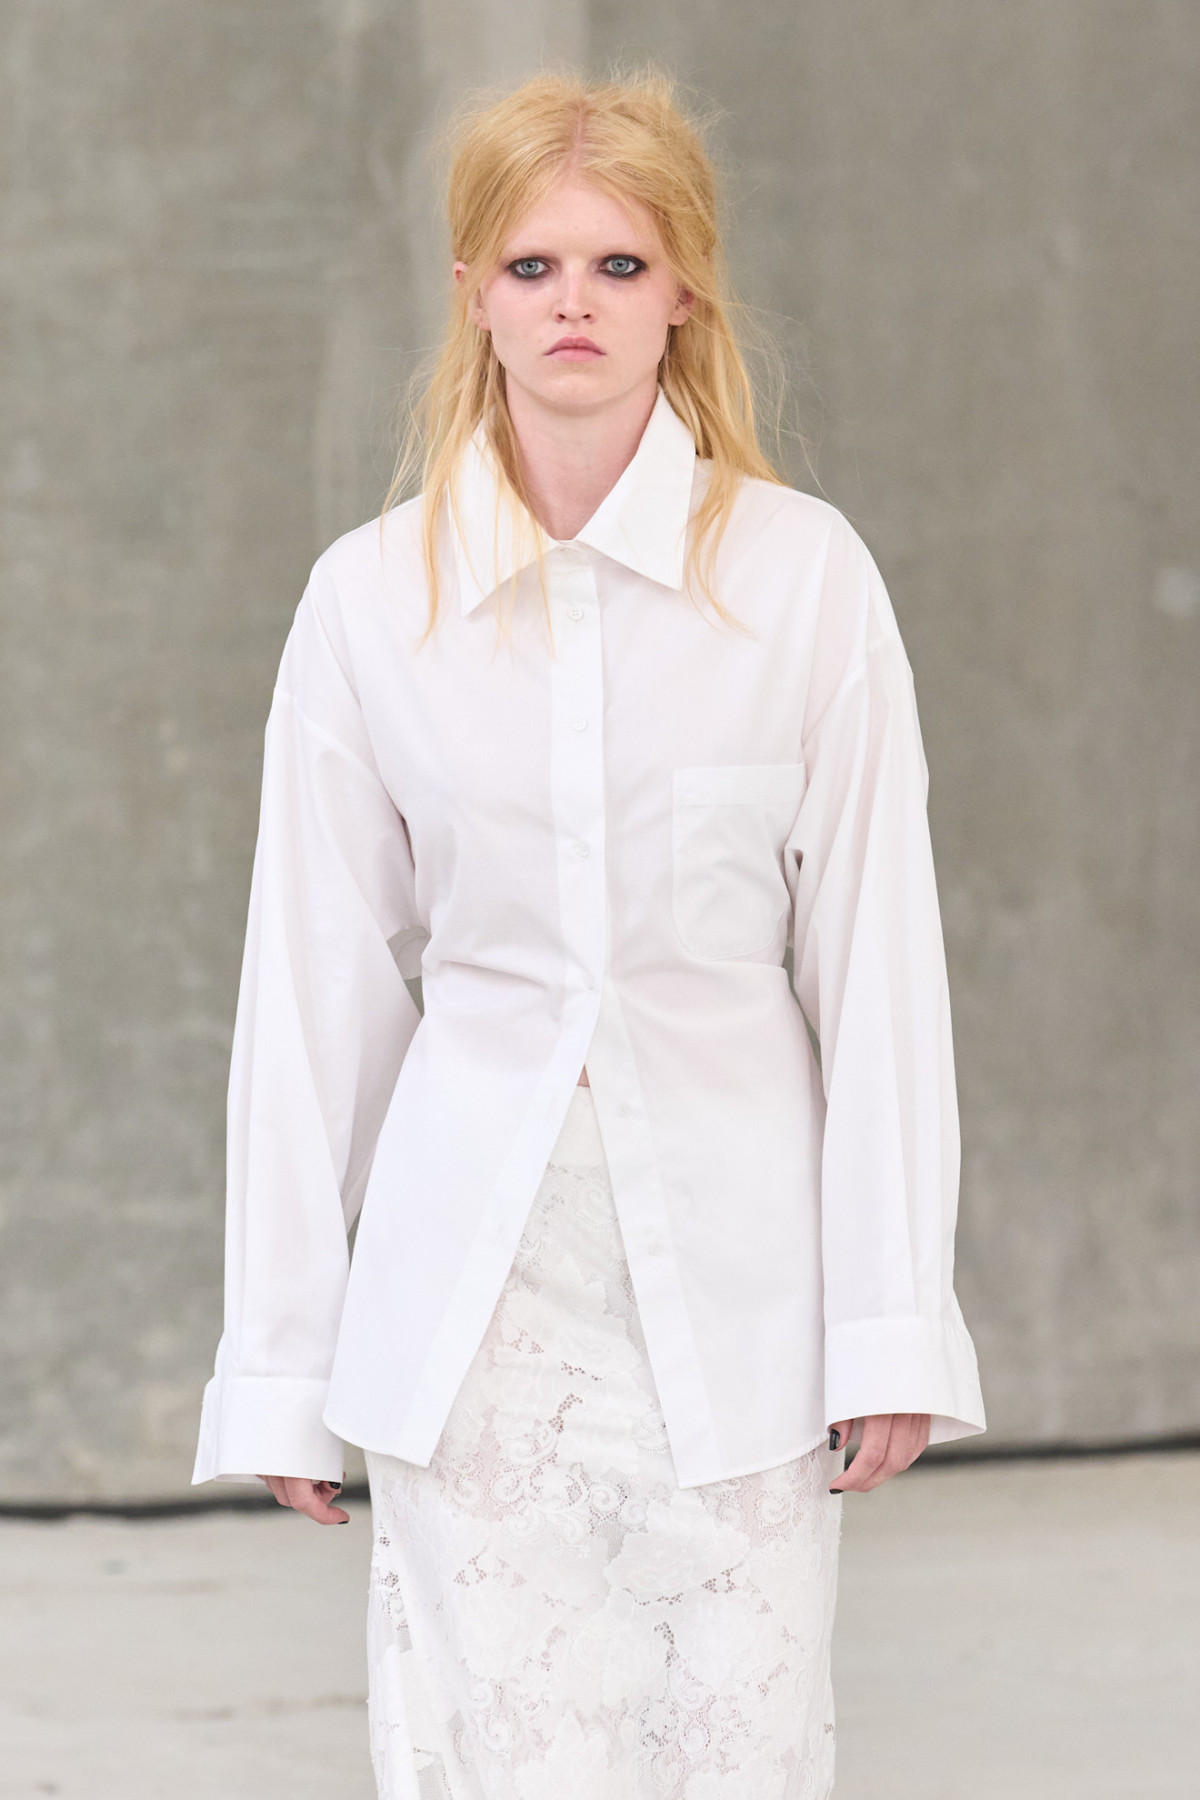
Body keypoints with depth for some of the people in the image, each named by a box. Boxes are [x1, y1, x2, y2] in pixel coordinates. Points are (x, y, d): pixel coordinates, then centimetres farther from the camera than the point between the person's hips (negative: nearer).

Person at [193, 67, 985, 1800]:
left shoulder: (803, 573, -1)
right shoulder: (373, 596, 2)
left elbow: (874, 954, 1)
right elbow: (314, 988, 5)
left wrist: (893, 1323, -3)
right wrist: (281, 1361, 5)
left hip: (731, 1267, 0)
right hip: (470, 1265, 1)